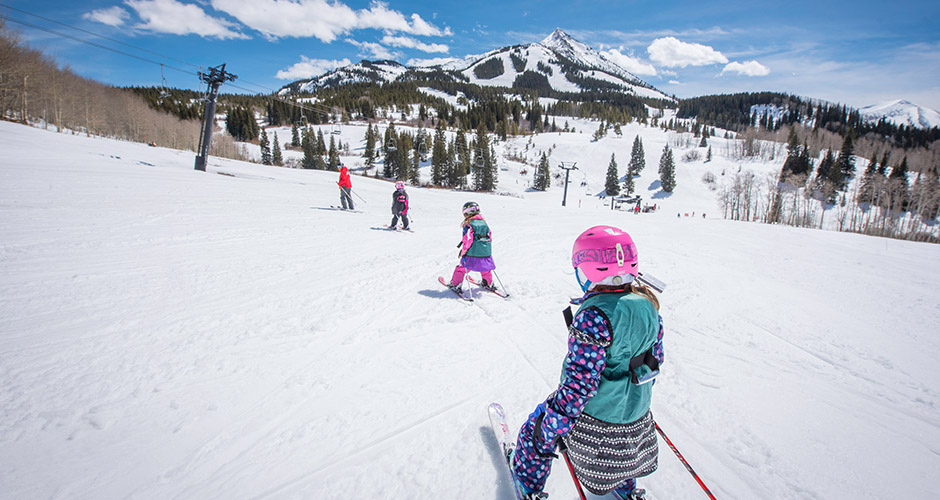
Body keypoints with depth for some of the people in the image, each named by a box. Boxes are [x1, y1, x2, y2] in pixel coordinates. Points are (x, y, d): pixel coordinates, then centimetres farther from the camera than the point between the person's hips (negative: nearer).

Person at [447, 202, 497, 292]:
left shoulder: (468, 225, -11)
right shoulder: (484, 223, 9)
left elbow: (468, 240, -17)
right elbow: (490, 236, 15)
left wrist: (463, 251, -7)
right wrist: (489, 251, 25)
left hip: (472, 254, -6)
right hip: (486, 253, 6)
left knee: (461, 267, 8)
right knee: (485, 268, 26)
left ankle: (455, 285, 11)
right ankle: (489, 284, 40)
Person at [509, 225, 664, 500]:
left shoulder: (594, 316, -30)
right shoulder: (648, 305, -6)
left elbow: (579, 382, -28)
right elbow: (655, 357, 9)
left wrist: (551, 428, -19)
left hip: (593, 417, -7)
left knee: (538, 427, 17)